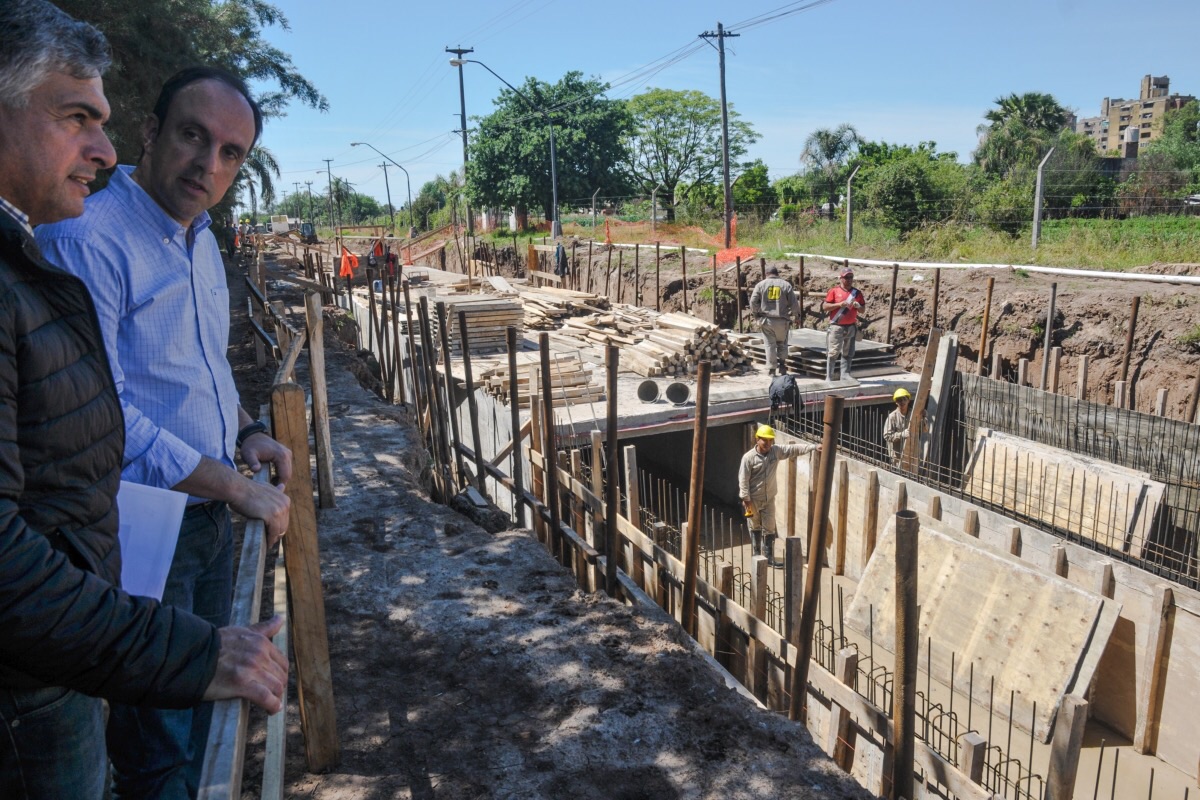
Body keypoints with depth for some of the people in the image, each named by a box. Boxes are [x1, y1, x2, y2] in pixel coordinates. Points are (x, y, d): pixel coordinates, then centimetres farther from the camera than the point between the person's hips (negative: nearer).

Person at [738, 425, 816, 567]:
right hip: (753, 499, -3)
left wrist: (814, 447, -17)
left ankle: (769, 558, 12)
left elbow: (795, 449, -6)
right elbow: (743, 479, -14)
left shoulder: (776, 451, -4)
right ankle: (756, 555, 27)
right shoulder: (748, 457, -16)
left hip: (769, 498, 3)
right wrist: (745, 499, -16)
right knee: (755, 528, 13)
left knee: (769, 529, 5)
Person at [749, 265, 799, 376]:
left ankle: (771, 368, 4)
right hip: (782, 320, 0)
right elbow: (794, 304, -2)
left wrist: (756, 314, 10)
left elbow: (753, 302, -5)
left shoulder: (760, 284, 0)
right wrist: (793, 313, 17)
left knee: (769, 344, 7)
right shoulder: (786, 285, 1)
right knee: (782, 343, 15)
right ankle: (782, 366, 13)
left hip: (766, 320, 0)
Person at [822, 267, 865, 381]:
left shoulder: (857, 292, 11)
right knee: (833, 352, -6)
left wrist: (858, 306, -7)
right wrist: (839, 304, -16)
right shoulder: (834, 291, -1)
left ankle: (845, 375, 12)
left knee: (848, 353, 7)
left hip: (851, 326, 4)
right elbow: (825, 306, -5)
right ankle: (829, 376, -3)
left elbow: (863, 308, 16)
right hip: (836, 326, -4)